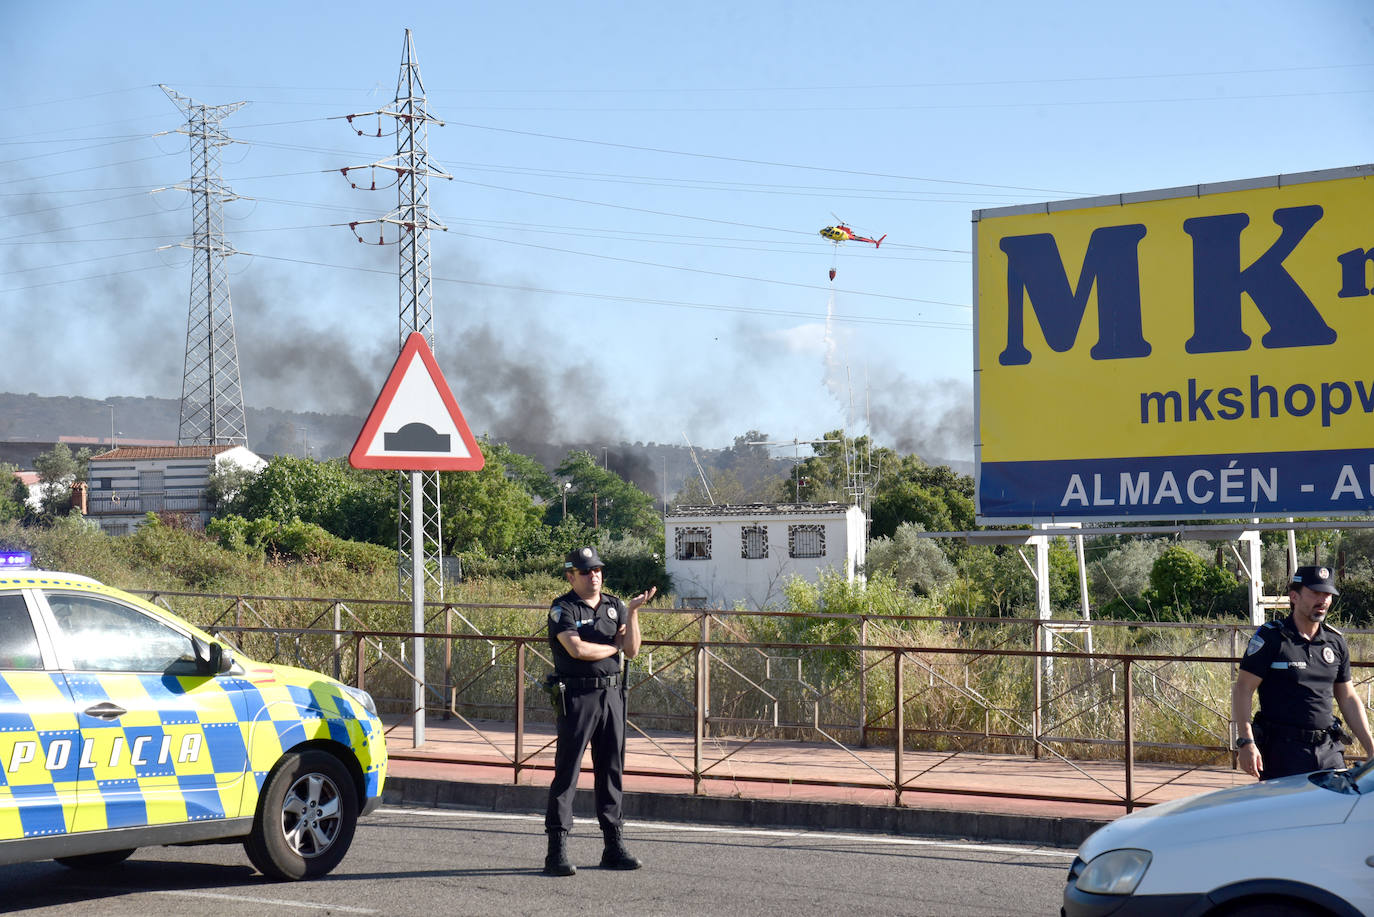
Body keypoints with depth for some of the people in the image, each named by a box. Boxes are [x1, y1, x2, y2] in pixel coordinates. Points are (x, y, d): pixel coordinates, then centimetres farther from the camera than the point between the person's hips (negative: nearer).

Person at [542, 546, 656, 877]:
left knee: (611, 770, 9)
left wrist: (632, 611, -8)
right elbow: (577, 649, -19)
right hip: (577, 697, -6)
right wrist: (614, 646, -4)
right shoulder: (563, 608, -4)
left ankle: (614, 847, 15)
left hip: (612, 694, 6)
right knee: (567, 772, -6)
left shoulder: (614, 606, 13)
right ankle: (557, 852, -4)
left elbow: (632, 651, 5)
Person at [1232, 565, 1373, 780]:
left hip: (1329, 749, 5)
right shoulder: (1270, 637, -4)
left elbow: (1348, 698, 21)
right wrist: (1246, 743, -17)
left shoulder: (1335, 641, 13)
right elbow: (1242, 690, -7)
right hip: (1283, 749, -5)